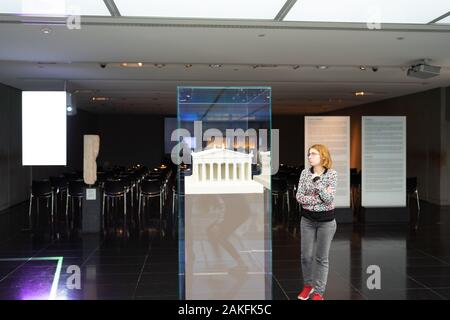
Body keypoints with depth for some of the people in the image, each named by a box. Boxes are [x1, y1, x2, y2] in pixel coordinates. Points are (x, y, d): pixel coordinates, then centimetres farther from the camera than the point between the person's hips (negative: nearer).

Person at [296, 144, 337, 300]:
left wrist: (317, 181, -22)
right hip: (307, 220, 3)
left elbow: (329, 199, -18)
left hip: (326, 221, -3)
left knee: (322, 258, 7)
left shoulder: (332, 173, -10)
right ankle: (308, 285, 32)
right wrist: (319, 198, -17)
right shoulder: (305, 173, -2)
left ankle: (318, 292, 20)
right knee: (306, 256, 10)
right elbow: (299, 197, -7)